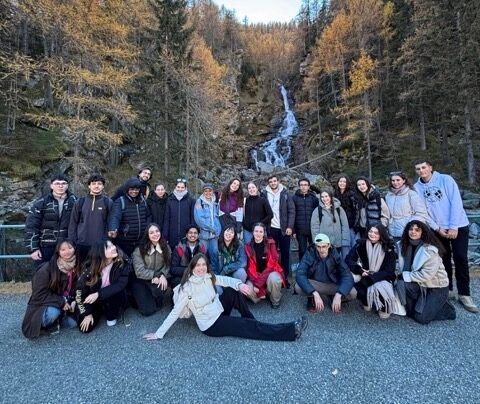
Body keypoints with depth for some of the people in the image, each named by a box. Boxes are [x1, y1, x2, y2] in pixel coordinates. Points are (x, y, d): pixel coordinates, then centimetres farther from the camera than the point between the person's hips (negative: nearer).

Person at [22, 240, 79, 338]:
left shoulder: (77, 267, -8)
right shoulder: (46, 269, -22)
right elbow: (39, 295, -20)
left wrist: (74, 301, -13)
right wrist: (61, 302, -24)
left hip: (66, 304, 5)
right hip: (44, 304, -4)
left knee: (72, 322, -14)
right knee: (53, 313, -34)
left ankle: (55, 319, 14)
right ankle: (41, 323, -1)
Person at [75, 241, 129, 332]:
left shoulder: (121, 263, -20)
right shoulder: (90, 267, -19)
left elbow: (121, 284, -26)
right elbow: (80, 289, -13)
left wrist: (99, 294, -34)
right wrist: (87, 313, -14)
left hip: (114, 297, -1)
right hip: (94, 300, 1)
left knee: (113, 293, -33)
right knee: (86, 328, -13)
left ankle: (112, 316, -2)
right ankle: (100, 311, 19)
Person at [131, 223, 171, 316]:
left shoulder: (165, 247, -4)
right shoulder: (139, 249, -15)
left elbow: (167, 264, -5)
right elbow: (139, 272, -18)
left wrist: (163, 275, -25)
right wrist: (156, 275, -24)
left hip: (157, 280, 3)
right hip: (141, 281, -2)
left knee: (161, 287, -33)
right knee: (147, 310, -13)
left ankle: (157, 302, 3)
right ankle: (141, 299, 22)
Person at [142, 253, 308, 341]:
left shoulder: (209, 277, -1)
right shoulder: (187, 287, -19)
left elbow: (225, 280, -14)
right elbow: (175, 312, -14)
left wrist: (239, 284, -35)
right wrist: (159, 334, -14)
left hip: (219, 310, 7)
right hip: (212, 325, -7)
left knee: (233, 291, -11)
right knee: (251, 328, -12)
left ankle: (249, 320, -1)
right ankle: (292, 330, -11)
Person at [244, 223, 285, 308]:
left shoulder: (270, 243, -7)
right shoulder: (248, 247, -2)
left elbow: (272, 264, -14)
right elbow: (250, 267, -6)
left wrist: (258, 282, -24)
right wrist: (256, 282, -24)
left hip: (270, 273, -1)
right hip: (255, 277, 1)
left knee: (274, 278, -36)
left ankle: (275, 301, -4)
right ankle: (263, 293, 7)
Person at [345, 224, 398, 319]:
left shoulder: (388, 249, -9)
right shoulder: (361, 244, -6)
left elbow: (389, 271, -13)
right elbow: (348, 259, -9)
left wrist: (370, 279, -24)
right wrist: (360, 270, -26)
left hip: (381, 278, -2)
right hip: (364, 275, 2)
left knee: (379, 288, -34)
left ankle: (384, 308, 2)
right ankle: (366, 302, 5)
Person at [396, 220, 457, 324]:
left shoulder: (430, 249, -22)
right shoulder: (405, 246, -4)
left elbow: (428, 274, -27)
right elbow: (403, 268, 4)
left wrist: (406, 276, -22)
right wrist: (402, 276, -15)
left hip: (437, 287, -5)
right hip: (421, 285, 6)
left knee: (421, 318, -13)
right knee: (401, 284, -25)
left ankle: (446, 309, 14)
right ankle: (412, 310, 0)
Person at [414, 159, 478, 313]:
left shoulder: (446, 179, -7)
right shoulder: (417, 187, 0)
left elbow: (456, 202, -12)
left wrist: (454, 227, -16)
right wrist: (437, 228, -10)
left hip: (458, 226, -2)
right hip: (437, 229, 2)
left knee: (461, 260, -1)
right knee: (444, 260, 9)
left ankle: (464, 294, 8)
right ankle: (447, 289, 21)